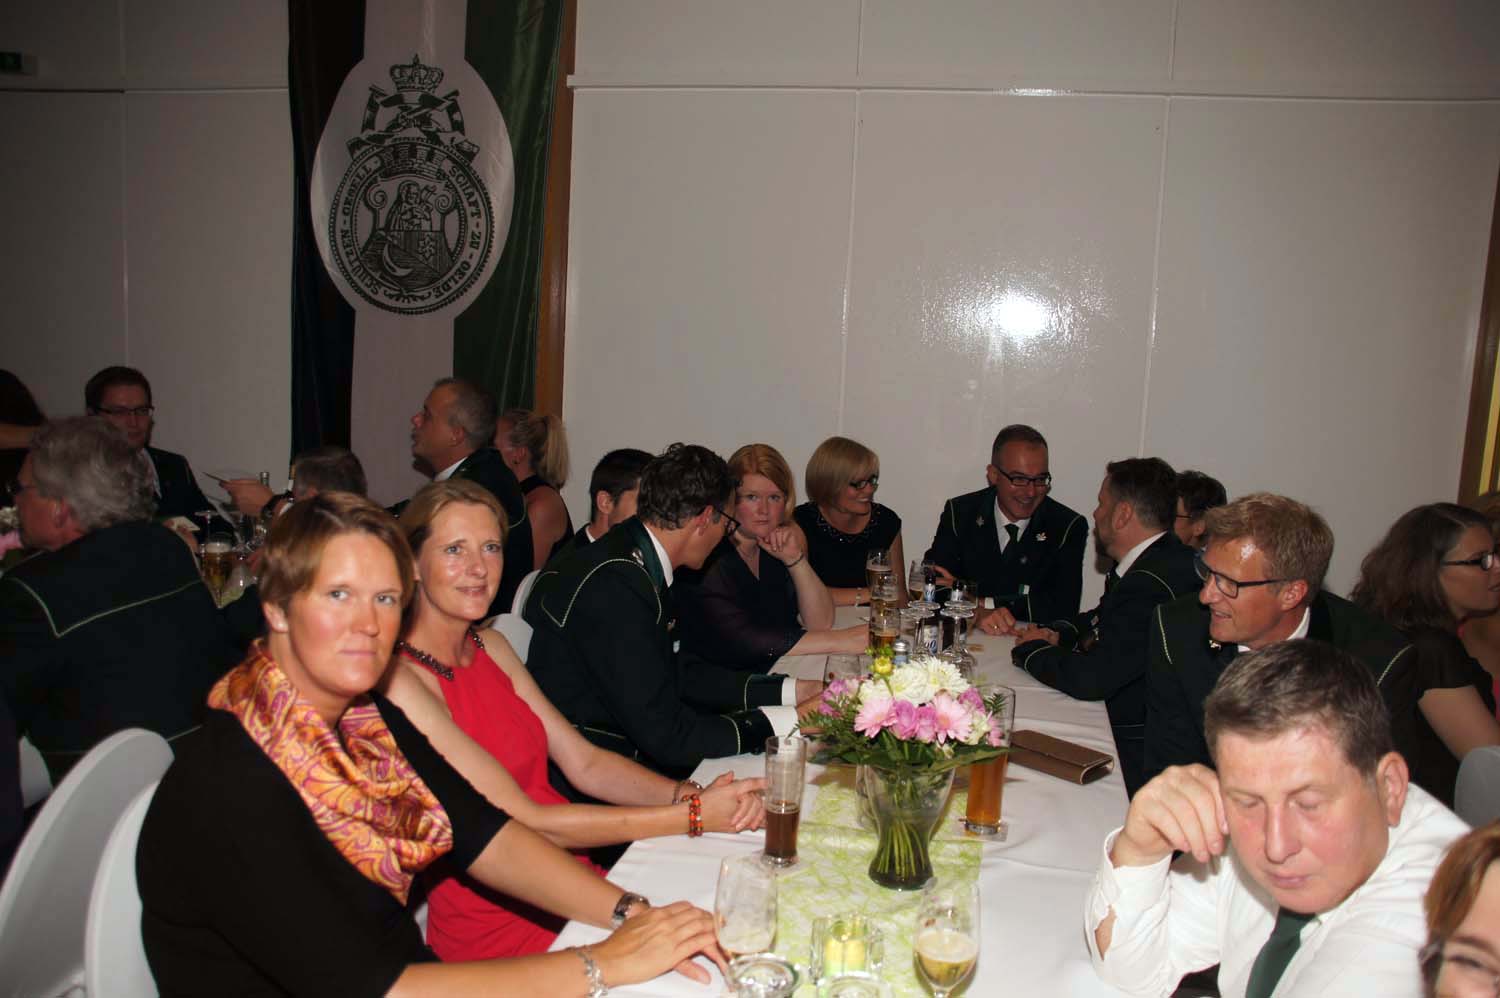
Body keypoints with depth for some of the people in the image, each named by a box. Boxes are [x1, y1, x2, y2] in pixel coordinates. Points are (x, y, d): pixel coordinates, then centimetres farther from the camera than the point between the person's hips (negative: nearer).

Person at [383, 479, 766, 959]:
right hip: (500, 933, -7)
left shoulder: (490, 646, 8)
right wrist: (692, 815, -20)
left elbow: (585, 764, 4)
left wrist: (687, 793, -14)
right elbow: (522, 821, -19)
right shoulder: (400, 681, -16)